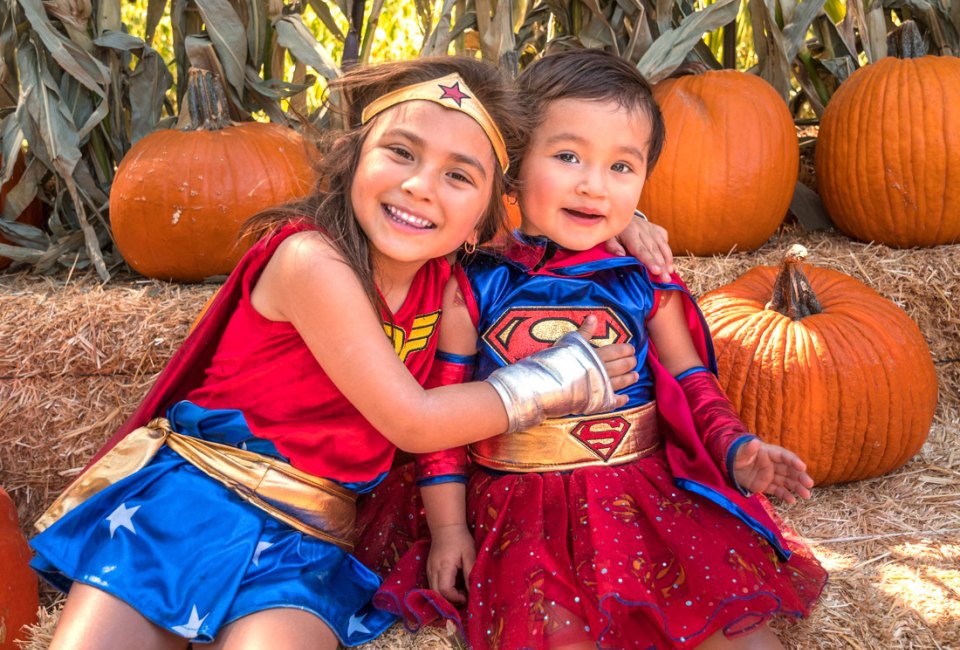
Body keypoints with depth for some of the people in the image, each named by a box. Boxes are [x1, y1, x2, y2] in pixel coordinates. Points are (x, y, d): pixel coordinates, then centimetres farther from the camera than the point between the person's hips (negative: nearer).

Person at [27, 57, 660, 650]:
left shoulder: (443, 274, 1)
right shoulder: (312, 259, -19)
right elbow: (413, 422, -17)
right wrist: (560, 376, -10)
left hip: (311, 533, 4)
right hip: (196, 488, -4)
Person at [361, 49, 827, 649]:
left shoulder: (647, 283, 4)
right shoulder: (474, 287, -1)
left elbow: (693, 384, 11)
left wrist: (734, 449, -8)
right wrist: (448, 526, 2)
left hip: (651, 488, 2)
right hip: (523, 504, -1)